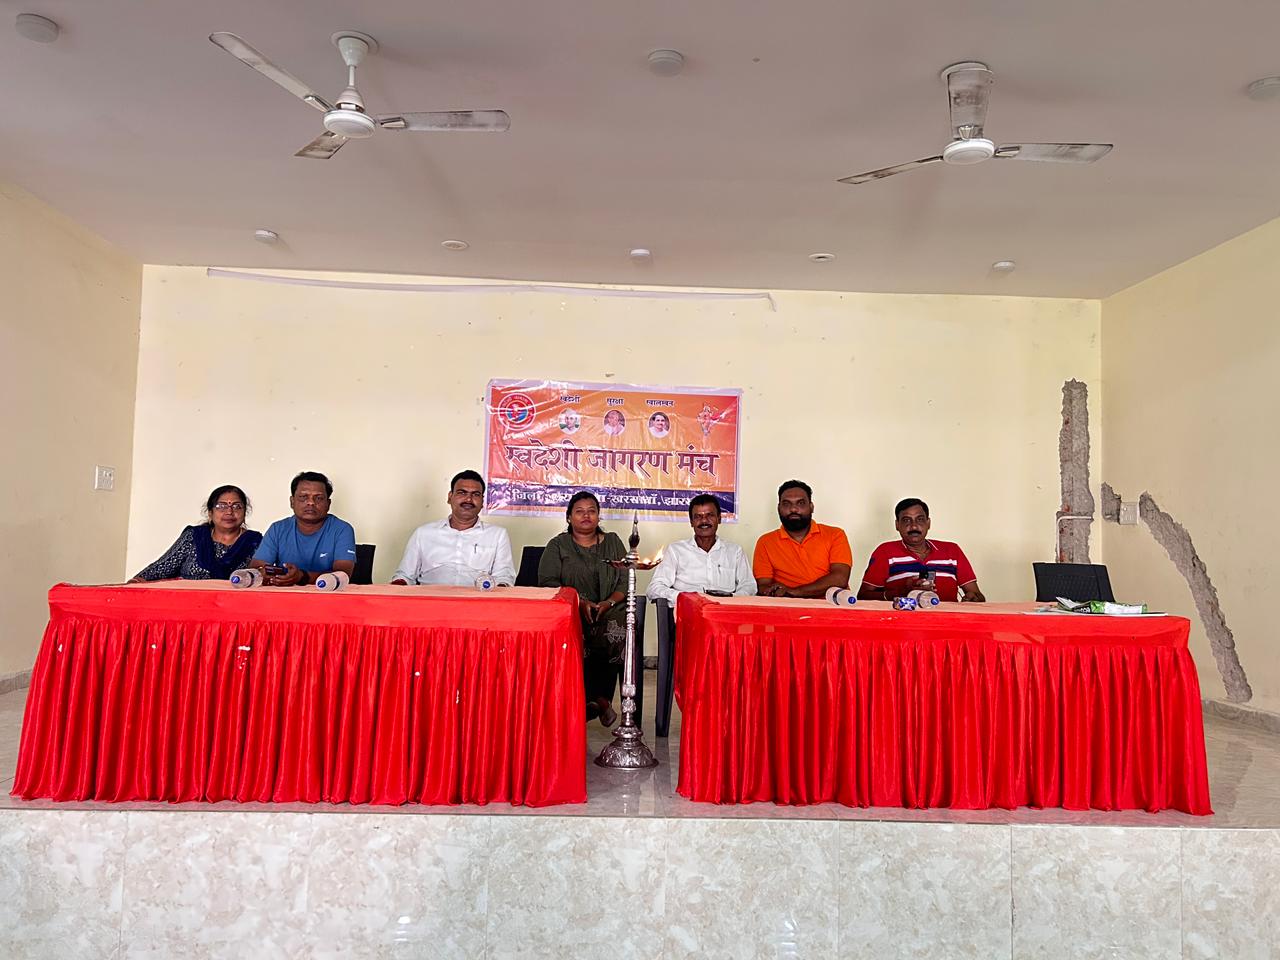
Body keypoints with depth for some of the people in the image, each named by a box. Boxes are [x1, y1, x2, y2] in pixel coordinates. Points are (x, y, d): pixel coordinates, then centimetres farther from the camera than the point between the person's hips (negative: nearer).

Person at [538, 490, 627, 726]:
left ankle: (600, 697, -20)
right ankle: (599, 700, -22)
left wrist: (609, 602, -10)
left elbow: (626, 581, 11)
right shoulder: (558, 545, 16)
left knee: (616, 633, -34)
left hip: (609, 610, 1)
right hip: (569, 612, -1)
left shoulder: (613, 542, 21)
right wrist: (579, 602, -13)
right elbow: (548, 582, 2)